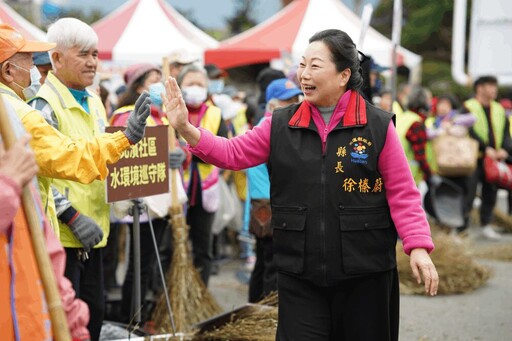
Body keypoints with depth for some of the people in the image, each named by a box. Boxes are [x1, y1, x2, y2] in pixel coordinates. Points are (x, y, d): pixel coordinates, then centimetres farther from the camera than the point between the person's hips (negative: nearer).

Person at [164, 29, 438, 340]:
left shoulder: (379, 126, -4)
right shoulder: (280, 125, 5)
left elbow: (402, 193, -4)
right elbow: (232, 154, 3)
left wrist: (418, 247, -14)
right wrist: (186, 129, -11)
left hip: (365, 273, -2)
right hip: (299, 274, 2)